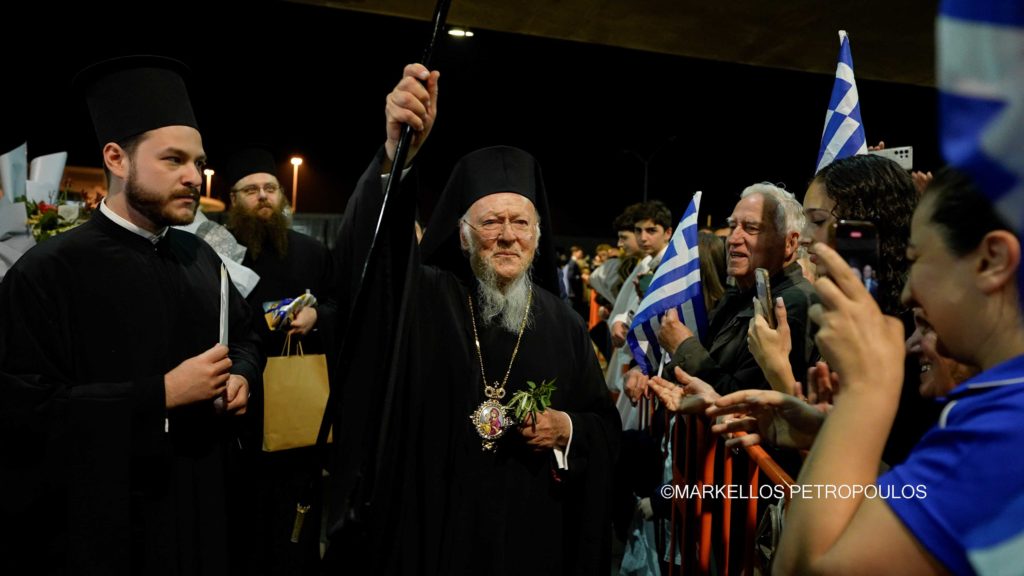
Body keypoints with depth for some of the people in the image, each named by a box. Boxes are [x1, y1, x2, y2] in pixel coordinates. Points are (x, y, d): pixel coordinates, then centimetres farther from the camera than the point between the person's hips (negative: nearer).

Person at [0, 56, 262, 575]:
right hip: (102, 516, -5)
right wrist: (162, 394, -22)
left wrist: (241, 378, -4)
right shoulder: (48, 272, -14)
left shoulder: (201, 257, 5)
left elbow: (244, 335, 17)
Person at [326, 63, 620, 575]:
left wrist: (567, 430, -14)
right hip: (432, 527, -2)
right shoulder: (424, 298, -6)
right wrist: (397, 152, -44)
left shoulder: (563, 323, 1)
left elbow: (605, 428, 8)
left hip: (532, 534, 3)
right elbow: (367, 256, -28)